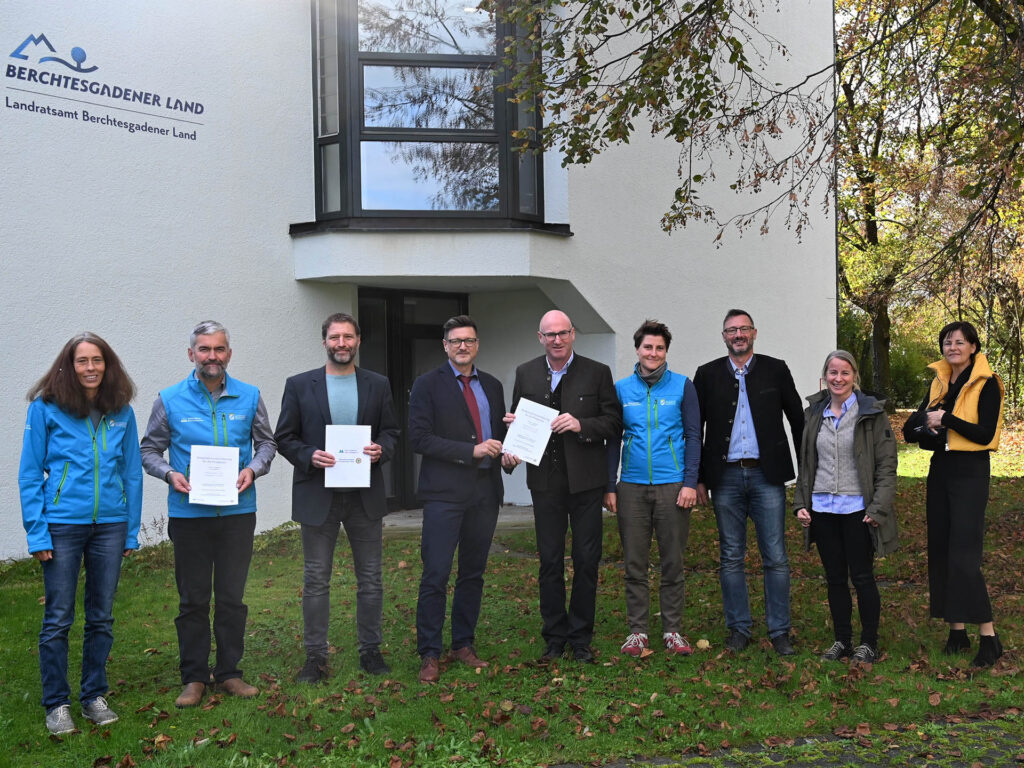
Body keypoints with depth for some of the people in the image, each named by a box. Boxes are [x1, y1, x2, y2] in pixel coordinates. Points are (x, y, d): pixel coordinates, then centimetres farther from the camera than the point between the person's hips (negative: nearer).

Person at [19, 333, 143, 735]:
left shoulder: (121, 412, 4)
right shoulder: (46, 408, -4)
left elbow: (132, 473, 8)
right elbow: (29, 474, -3)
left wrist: (132, 531, 5)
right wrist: (37, 533, -8)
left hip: (110, 526, 3)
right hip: (62, 526, -3)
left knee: (101, 618, 11)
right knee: (58, 619, 4)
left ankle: (94, 697, 25)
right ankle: (56, 704, 18)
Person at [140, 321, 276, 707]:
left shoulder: (249, 397, 2)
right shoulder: (170, 400, 0)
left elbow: (266, 442, 10)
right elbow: (149, 449, 6)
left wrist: (253, 469, -9)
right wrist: (170, 474, -12)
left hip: (237, 512, 1)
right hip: (189, 513, -1)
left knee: (232, 598, 9)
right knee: (193, 599, 7)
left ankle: (228, 672, 21)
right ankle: (194, 676, 19)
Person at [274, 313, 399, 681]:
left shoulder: (378, 385, 7)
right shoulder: (299, 385, 2)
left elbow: (391, 432, 9)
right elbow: (284, 438, 2)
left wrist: (380, 450, -12)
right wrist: (309, 456, -16)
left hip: (365, 495, 2)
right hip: (318, 495, -1)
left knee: (370, 578, 8)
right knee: (316, 580, 5)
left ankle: (370, 650, 22)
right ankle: (315, 656, 15)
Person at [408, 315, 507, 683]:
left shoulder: (492, 386, 14)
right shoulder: (428, 385, -2)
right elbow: (419, 438, -11)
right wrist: (471, 451, -16)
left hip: (485, 492, 5)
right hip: (445, 492, -5)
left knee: (473, 574, 12)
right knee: (436, 576, -6)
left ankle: (463, 645, 24)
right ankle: (429, 655, 4)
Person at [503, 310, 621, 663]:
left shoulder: (597, 373, 0)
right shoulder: (525, 373, 8)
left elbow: (614, 422, -2)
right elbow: (517, 420, 13)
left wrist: (581, 425, -18)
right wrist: (510, 451, -6)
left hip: (585, 481, -2)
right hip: (545, 482, 2)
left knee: (587, 560, 4)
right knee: (550, 561, 7)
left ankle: (580, 637, 18)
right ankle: (555, 637, 20)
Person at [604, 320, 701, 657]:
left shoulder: (682, 386, 3)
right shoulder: (621, 388, 7)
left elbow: (693, 436, 1)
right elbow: (613, 440, 9)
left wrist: (690, 483, -7)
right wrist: (610, 487, 3)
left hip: (672, 486, -1)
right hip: (632, 488, 1)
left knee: (673, 563, 5)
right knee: (635, 564, 5)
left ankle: (673, 631, 16)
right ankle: (637, 631, 14)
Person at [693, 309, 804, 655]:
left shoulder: (776, 370, 5)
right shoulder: (708, 375, 6)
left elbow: (797, 420, 8)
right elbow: (695, 429, 7)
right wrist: (698, 478, 3)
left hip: (766, 475, -1)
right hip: (725, 477, 1)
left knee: (776, 559, 1)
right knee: (731, 558, 8)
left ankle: (779, 631, 12)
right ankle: (738, 629, 18)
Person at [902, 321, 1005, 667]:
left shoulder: (986, 383, -7)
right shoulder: (939, 382, 11)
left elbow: (986, 434, -14)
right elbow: (912, 428, 11)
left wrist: (946, 419, -17)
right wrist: (926, 426, -9)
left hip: (970, 472, -7)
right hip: (940, 470, 7)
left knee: (964, 556, -11)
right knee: (940, 550, 7)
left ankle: (988, 636, -4)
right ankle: (957, 629, 16)